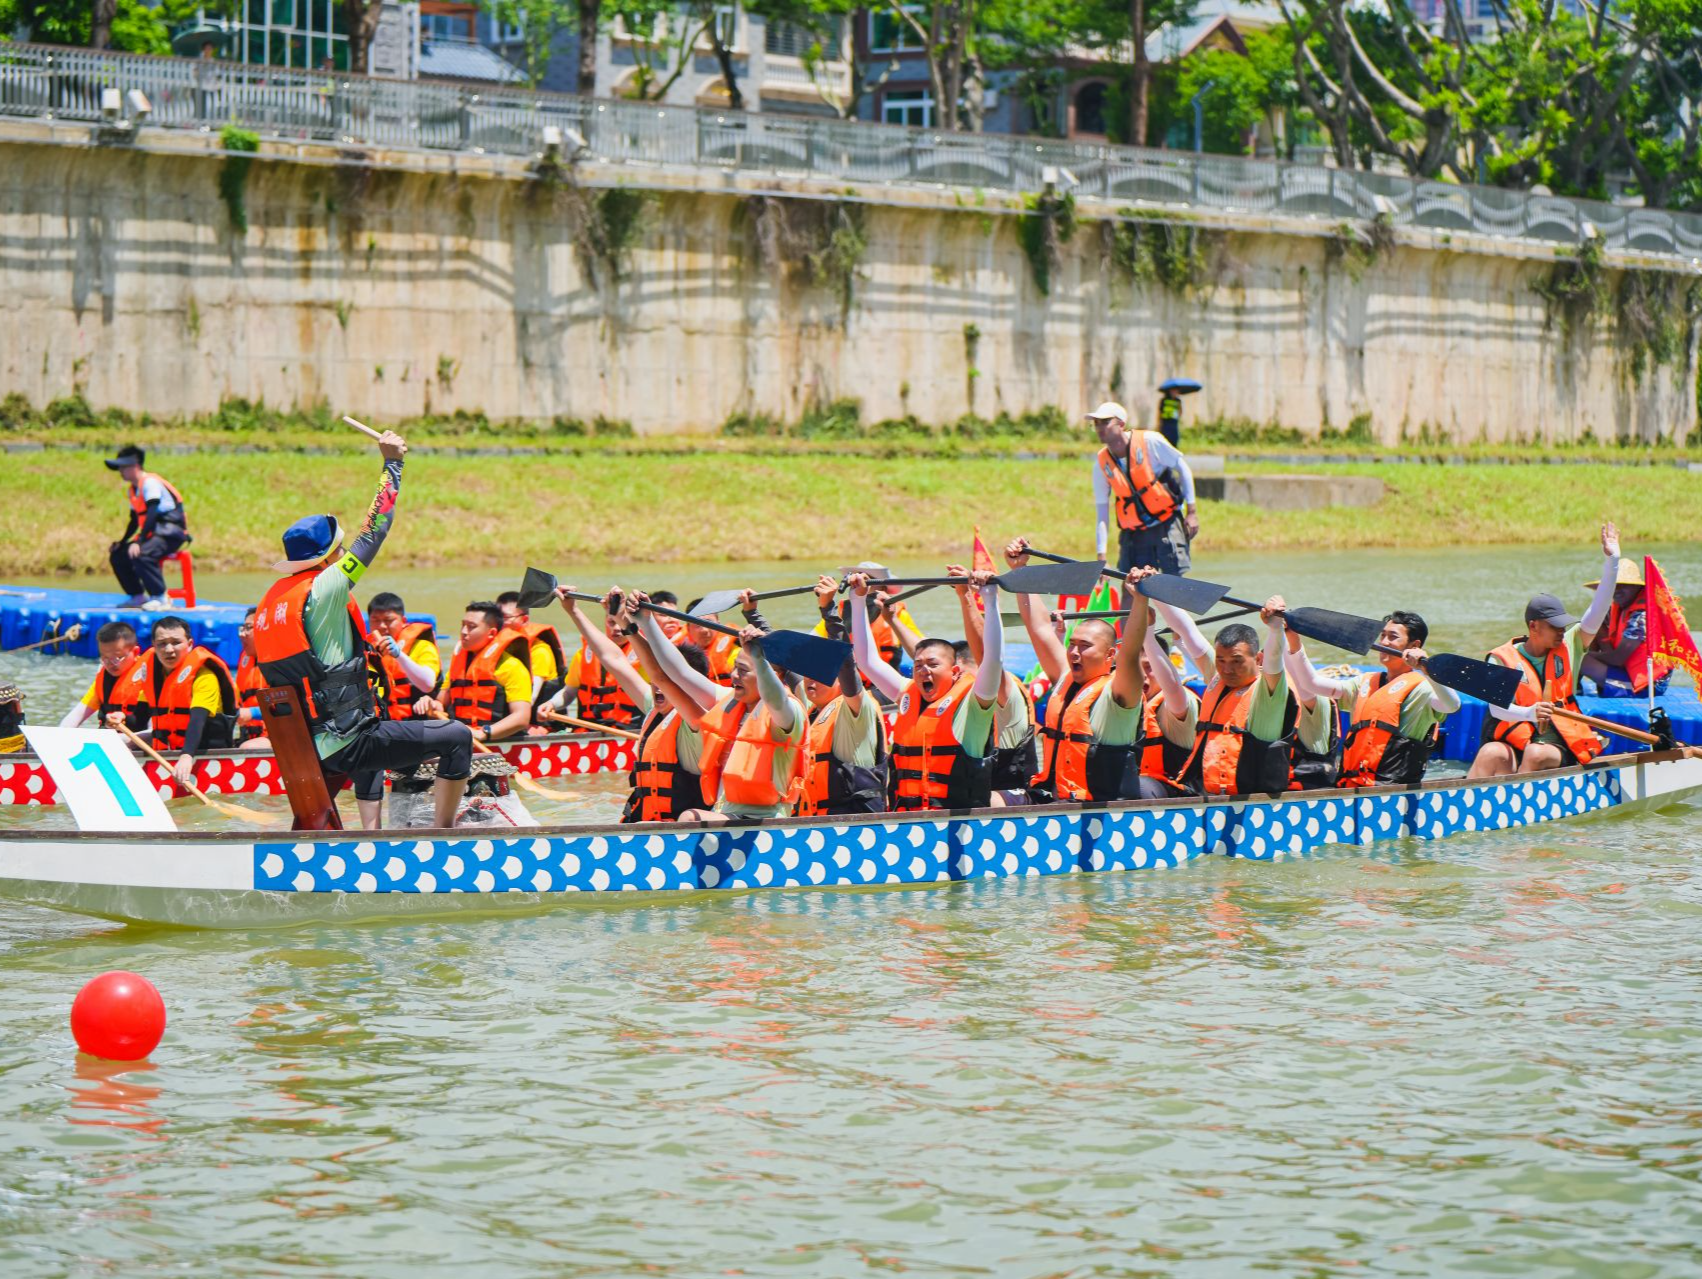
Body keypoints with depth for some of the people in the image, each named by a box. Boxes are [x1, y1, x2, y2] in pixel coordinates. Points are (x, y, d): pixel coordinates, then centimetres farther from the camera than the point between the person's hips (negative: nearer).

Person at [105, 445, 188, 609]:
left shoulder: (150, 483, -15)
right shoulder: (133, 489, 15)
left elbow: (151, 514, -25)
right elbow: (135, 520, 23)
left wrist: (139, 542, -30)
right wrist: (122, 542, 13)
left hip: (171, 533, -10)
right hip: (155, 533, 10)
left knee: (141, 555, -34)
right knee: (118, 556, 8)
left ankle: (159, 598, -24)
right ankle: (138, 596, 14)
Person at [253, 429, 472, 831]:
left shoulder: (268, 603, 10)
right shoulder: (323, 589, -13)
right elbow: (374, 532, -6)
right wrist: (392, 462, 2)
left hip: (305, 750, 9)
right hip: (343, 746, -9)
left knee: (371, 749, 41)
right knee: (456, 737, -2)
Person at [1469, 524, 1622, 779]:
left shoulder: (1568, 647, 13)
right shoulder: (1503, 659, 2)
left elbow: (1598, 611, 6)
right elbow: (1497, 707, -10)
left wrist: (1612, 560, -2)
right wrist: (1528, 713, -32)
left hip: (1558, 747, 2)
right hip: (1512, 743, -2)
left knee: (1536, 754, -32)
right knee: (1491, 753, -33)